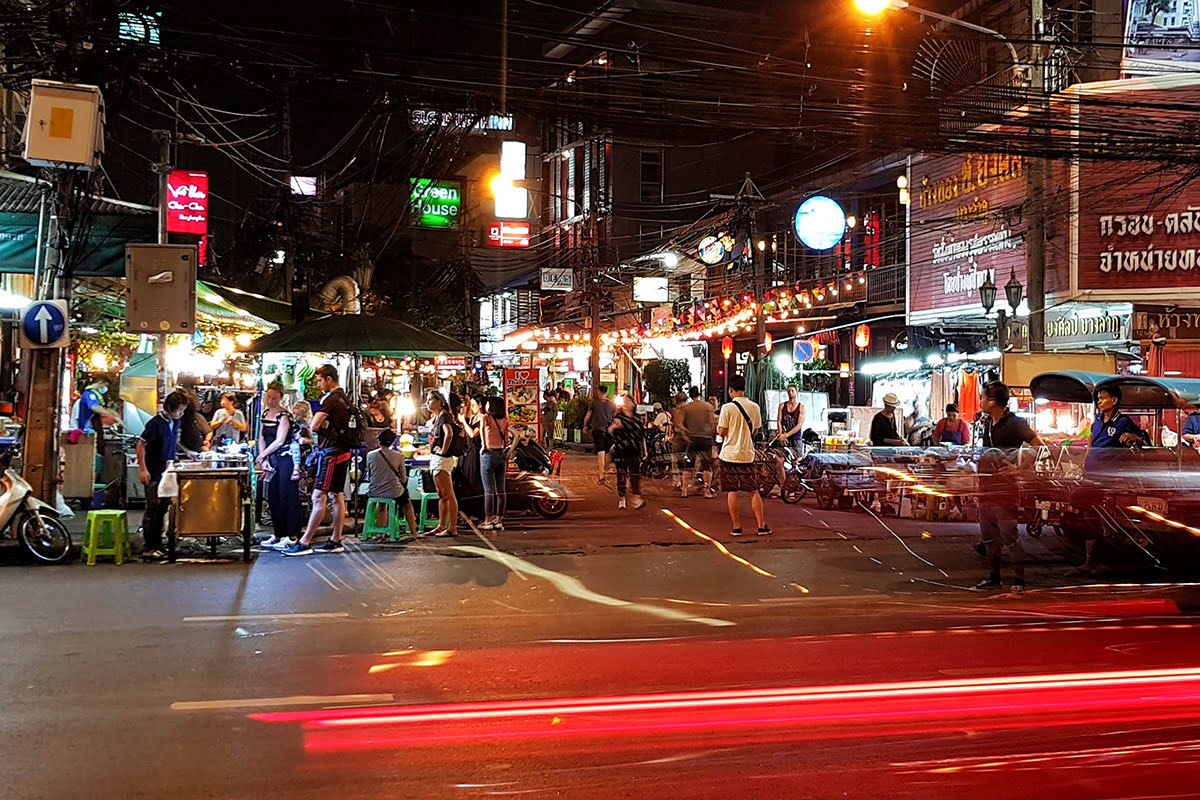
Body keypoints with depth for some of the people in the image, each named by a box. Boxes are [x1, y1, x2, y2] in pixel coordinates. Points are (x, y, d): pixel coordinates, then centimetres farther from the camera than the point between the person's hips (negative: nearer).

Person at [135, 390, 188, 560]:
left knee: (163, 508, 11)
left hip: (166, 471, 8)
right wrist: (143, 469, -18)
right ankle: (148, 549, -2)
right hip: (153, 474, -8)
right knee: (153, 509, -6)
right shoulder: (156, 423, -15)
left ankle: (157, 545, 18)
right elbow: (141, 446, -14)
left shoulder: (175, 423, 8)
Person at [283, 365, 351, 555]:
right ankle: (336, 541, 15)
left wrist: (316, 425, 3)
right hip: (342, 452, 10)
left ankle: (305, 543, -11)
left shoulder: (332, 399, -14)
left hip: (331, 453, -10)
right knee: (337, 496, 12)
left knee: (319, 497, -10)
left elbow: (314, 425, -18)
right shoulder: (343, 398, 16)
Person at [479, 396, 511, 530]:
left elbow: (482, 429, -26)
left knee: (489, 490, -4)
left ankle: (488, 521, -4)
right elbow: (506, 440, 12)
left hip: (488, 453, -5)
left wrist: (484, 446, -20)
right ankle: (499, 519, 11)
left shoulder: (485, 417, -5)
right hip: (501, 454, 5)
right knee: (501, 490, 7)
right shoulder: (504, 420, 10)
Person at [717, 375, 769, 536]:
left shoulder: (727, 408, -11)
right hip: (748, 455, 3)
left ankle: (736, 526, 5)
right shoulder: (754, 407, 2)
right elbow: (755, 430, 12)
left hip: (730, 454, -3)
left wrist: (718, 426, 12)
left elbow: (722, 432, -9)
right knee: (753, 491, 10)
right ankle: (761, 525, 7)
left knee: (732, 491, 4)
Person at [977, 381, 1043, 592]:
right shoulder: (987, 422, 11)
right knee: (988, 534, 12)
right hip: (986, 486, 8)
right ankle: (993, 577, 21)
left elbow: (1038, 445, -15)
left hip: (1004, 487, -8)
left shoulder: (1014, 423, -13)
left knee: (1009, 534, -6)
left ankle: (1020, 578, 2)